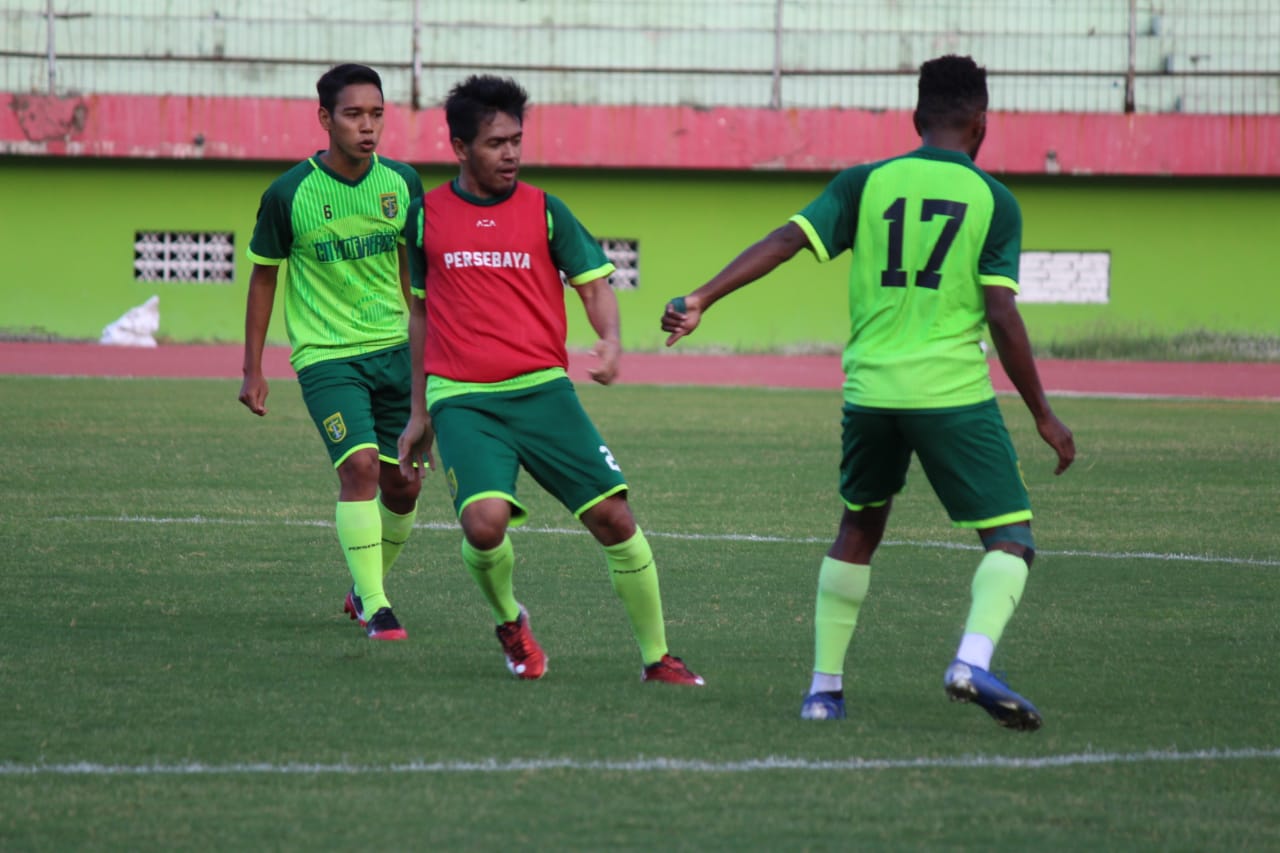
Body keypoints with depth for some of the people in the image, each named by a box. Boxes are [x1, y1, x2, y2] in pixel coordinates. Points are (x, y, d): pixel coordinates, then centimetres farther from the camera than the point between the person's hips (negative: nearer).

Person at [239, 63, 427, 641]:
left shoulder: (401, 183, -1)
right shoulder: (288, 194, -11)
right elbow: (263, 274, 1)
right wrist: (253, 370, 2)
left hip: (394, 349, 4)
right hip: (325, 355, -4)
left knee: (404, 484, 6)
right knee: (360, 464, -21)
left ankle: (365, 589, 29)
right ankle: (374, 608, -16)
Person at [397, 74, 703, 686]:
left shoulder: (543, 210, 6)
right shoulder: (429, 215, 9)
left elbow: (594, 284, 6)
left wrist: (610, 341, -17)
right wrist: (419, 413, 21)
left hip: (542, 390, 1)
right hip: (462, 401, -1)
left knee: (613, 518, -7)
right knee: (485, 521, -24)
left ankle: (657, 658, 8)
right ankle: (510, 622, 8)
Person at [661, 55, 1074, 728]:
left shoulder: (865, 183, 7)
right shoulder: (993, 200, 1)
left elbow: (785, 241, -4)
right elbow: (1002, 315, -5)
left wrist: (701, 300, -6)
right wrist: (1043, 415, 1)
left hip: (870, 388, 4)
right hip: (953, 391, -4)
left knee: (859, 528, 23)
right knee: (1011, 538, 1)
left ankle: (824, 685, 20)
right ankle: (974, 658, -25)